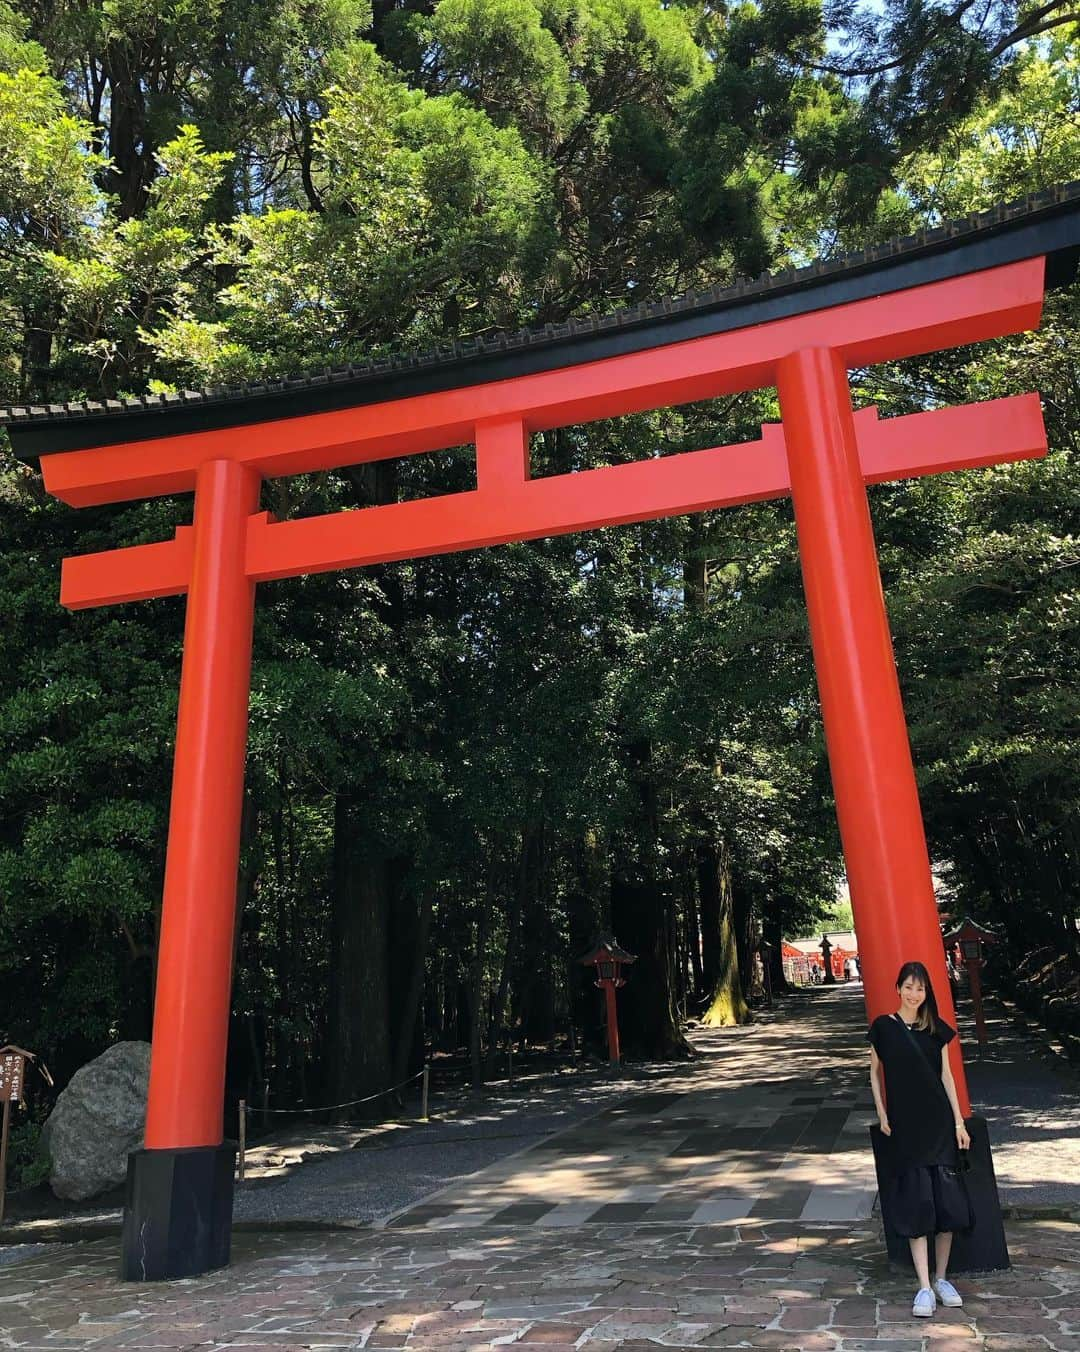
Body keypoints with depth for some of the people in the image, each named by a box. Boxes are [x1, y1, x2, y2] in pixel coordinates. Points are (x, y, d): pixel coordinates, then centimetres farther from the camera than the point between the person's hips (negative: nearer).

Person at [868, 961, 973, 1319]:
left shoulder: (936, 1028, 5)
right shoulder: (883, 1027, -2)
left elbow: (946, 1076, 7)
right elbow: (874, 1072, 5)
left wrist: (959, 1122, 3)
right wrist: (882, 1115, 0)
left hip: (939, 1123, 2)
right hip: (905, 1125, -2)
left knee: (947, 1199, 4)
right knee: (916, 1202, -3)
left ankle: (942, 1278, 20)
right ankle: (924, 1287, 2)